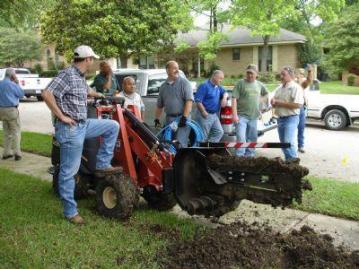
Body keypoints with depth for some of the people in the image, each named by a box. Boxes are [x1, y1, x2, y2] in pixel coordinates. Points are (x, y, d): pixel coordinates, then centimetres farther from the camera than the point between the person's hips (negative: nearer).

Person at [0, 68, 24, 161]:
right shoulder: (12, 84, -13)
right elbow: (21, 94, -3)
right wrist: (17, 83, 4)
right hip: (11, 110, -7)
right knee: (16, 132, 0)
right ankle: (17, 153, -3)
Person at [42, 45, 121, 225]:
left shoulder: (80, 77, 13)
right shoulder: (67, 74, -16)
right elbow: (47, 94, -27)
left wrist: (100, 96, 43)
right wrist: (61, 116, -22)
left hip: (84, 124, 9)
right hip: (70, 129, -9)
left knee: (113, 126, 11)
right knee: (69, 171, -1)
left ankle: (102, 165, 11)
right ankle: (70, 211, 9)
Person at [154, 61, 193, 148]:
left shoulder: (184, 82, -2)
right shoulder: (163, 86, 15)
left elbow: (189, 101, -12)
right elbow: (159, 105, 22)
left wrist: (184, 117, -20)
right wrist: (156, 119, 16)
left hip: (182, 118, -5)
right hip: (169, 118, 5)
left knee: (180, 142, -13)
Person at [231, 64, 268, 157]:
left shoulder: (259, 85, 10)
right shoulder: (240, 83, -4)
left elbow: (266, 94, 30)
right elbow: (234, 99, -10)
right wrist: (235, 114, -17)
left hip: (254, 116, 5)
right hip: (242, 116, -5)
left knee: (252, 139, 13)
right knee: (241, 138, -13)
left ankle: (249, 157, 25)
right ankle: (239, 157, -9)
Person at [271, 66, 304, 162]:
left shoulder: (295, 87, -11)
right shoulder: (279, 88, 13)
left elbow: (298, 104, -22)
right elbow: (274, 100, 22)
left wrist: (281, 103, -18)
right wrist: (273, 102, -4)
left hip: (291, 118, -8)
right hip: (280, 118, 8)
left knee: (289, 142, -13)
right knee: (283, 142, 14)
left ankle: (293, 160, -2)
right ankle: (288, 160, 26)